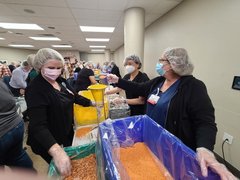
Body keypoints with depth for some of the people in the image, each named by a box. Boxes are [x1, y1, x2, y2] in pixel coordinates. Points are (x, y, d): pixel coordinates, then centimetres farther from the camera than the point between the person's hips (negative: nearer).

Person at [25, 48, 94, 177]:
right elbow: (38, 125, -35)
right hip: (49, 141, -7)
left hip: (67, 132, 7)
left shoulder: (61, 80, -4)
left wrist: (92, 103, 3)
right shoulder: (35, 90, -27)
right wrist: (56, 151, -49)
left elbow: (74, 97, 10)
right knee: (58, 171, 17)